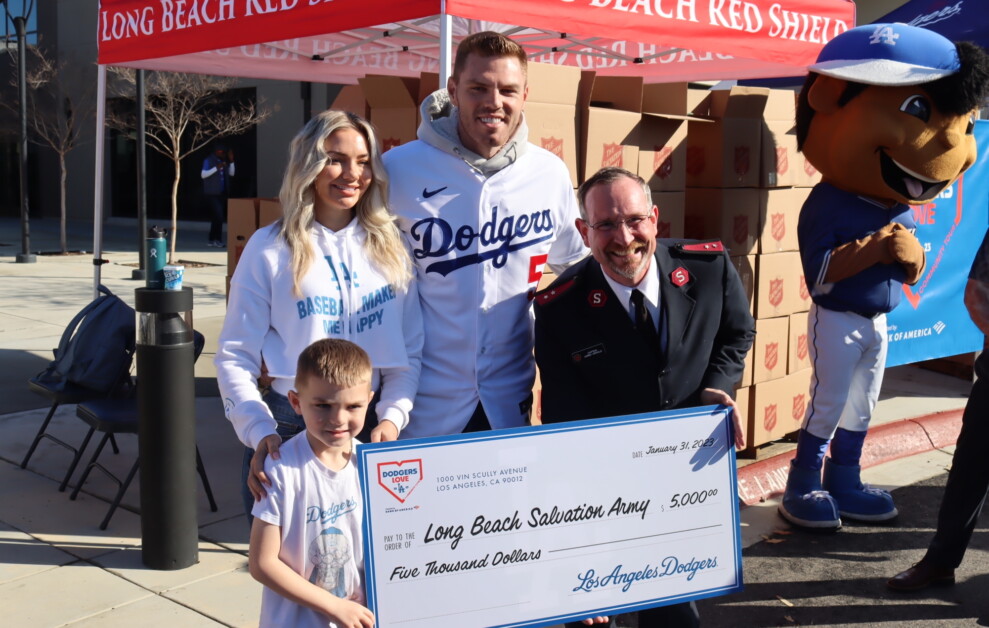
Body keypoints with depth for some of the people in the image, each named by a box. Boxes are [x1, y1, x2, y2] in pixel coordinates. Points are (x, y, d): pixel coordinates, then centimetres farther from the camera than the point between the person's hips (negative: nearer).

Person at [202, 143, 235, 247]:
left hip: (222, 194, 7)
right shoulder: (208, 160, -6)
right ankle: (218, 239, -8)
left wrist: (231, 161, 0)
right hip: (212, 194, -7)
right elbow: (203, 174, -16)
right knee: (219, 215, -14)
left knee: (215, 217, 11)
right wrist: (216, 168, -24)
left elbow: (231, 173, 13)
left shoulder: (224, 161, 13)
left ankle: (212, 240, 18)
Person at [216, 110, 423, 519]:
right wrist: (260, 433, -15)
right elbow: (235, 357, -3)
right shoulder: (271, 248, -2)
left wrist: (391, 418, -8)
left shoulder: (389, 246, 7)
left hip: (369, 432, 3)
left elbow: (410, 351, 6)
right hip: (290, 431, -2)